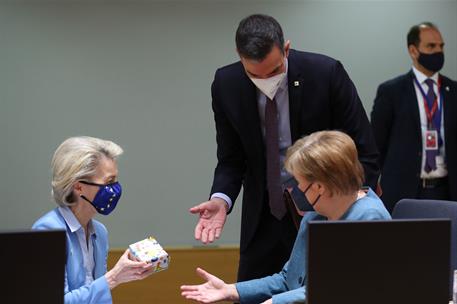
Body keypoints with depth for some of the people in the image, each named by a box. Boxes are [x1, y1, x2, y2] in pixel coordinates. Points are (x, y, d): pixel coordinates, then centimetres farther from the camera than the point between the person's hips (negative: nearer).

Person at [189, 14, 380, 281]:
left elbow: (364, 154, -9)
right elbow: (231, 158, 2)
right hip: (263, 218, 3)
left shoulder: (326, 73, -17)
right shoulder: (226, 84, -8)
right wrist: (221, 199, -18)